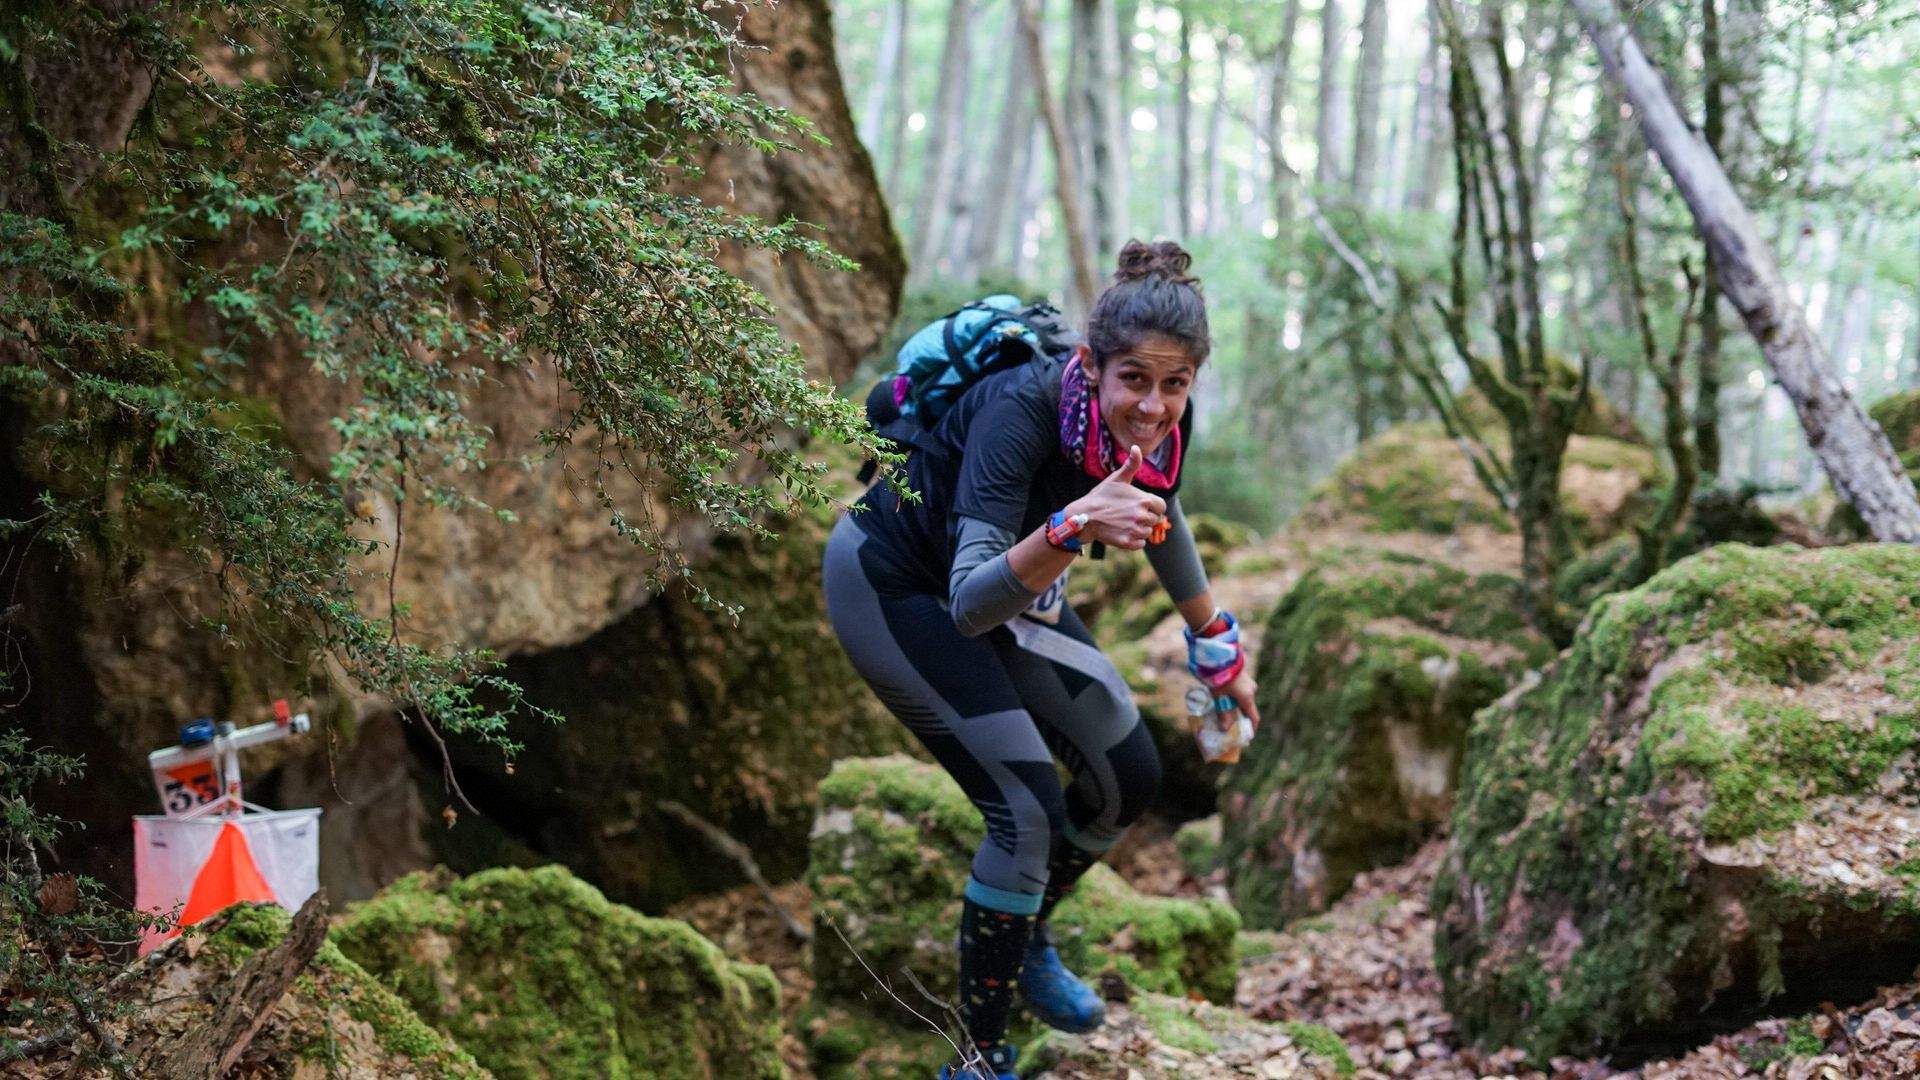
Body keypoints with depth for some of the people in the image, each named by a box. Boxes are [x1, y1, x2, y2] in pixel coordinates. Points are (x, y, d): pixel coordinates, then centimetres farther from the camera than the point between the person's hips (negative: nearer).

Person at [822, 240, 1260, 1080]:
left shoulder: (1159, 424, -18)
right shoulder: (1023, 410, -37)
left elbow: (1160, 514, 6)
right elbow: (971, 607, -43)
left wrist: (1214, 641, 13)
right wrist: (1073, 528, -58)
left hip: (1004, 580, 7)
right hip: (891, 583, -7)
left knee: (1130, 777, 5)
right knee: (1029, 807, -17)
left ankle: (1024, 938, 31)